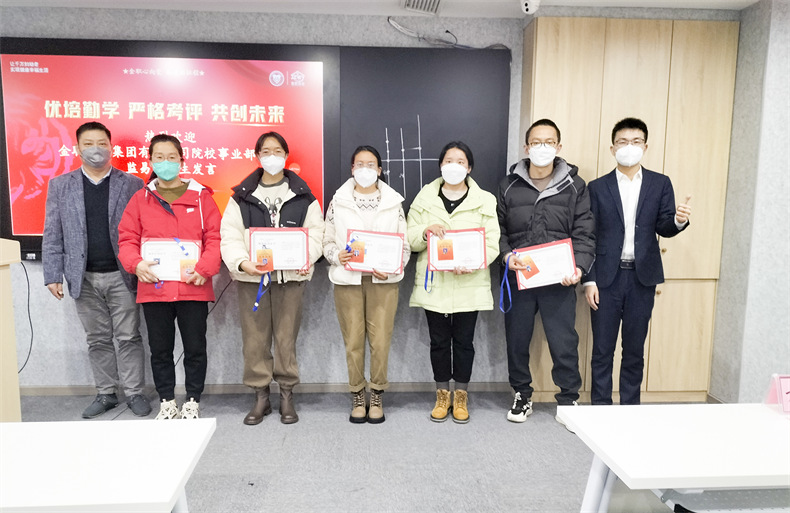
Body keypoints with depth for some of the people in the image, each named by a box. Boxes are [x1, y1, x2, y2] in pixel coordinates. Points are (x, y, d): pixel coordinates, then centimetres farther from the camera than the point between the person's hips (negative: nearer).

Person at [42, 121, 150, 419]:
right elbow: (52, 235, 6)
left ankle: (134, 392, 16)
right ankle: (106, 394, 23)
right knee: (97, 340, 11)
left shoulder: (132, 185, 1)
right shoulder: (60, 185, 8)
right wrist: (53, 275, 0)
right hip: (84, 278, 2)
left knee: (128, 337, 4)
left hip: (122, 275, -2)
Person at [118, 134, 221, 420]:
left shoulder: (201, 196, 2)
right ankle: (167, 402, 28)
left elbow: (215, 237, -3)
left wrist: (205, 267, -16)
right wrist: (136, 263, -12)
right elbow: (127, 238, 6)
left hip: (193, 288, -2)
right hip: (153, 288, 2)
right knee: (160, 349, 12)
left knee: (195, 348, 7)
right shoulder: (140, 199, 8)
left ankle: (193, 402, 24)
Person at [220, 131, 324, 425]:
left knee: (286, 337, 4)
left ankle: (287, 396, 19)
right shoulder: (241, 196, 8)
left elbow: (315, 233, 1)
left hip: (290, 276, -1)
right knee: (254, 338, 5)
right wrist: (241, 262, -18)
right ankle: (260, 397, 20)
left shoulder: (302, 195, 7)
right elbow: (230, 235, 0)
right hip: (251, 277, 1)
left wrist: (305, 258, -18)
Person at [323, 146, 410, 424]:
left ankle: (377, 396, 19)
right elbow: (327, 241, 7)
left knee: (381, 341, 0)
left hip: (383, 280, 0)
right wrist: (337, 255, -14)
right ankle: (357, 397, 22)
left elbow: (404, 244, 5)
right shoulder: (338, 202, 5)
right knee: (353, 341, 5)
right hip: (347, 279, 0)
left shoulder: (393, 202, 6)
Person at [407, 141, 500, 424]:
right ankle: (442, 395, 26)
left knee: (464, 341, 7)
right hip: (434, 283, 1)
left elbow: (491, 244, -4)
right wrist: (426, 231, -17)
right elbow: (410, 239, 5)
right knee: (439, 340, 9)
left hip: (469, 283, -1)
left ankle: (461, 396, 25)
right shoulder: (425, 197, 7)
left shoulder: (484, 200, 3)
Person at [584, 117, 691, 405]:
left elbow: (663, 228, 1)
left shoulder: (660, 184, 7)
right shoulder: (598, 187, 3)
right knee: (602, 349, 4)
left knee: (634, 349, 10)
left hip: (642, 277, 1)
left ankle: (630, 408, 21)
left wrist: (679, 220, -23)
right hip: (607, 277, -1)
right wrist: (589, 281, -5)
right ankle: (600, 407, 15)